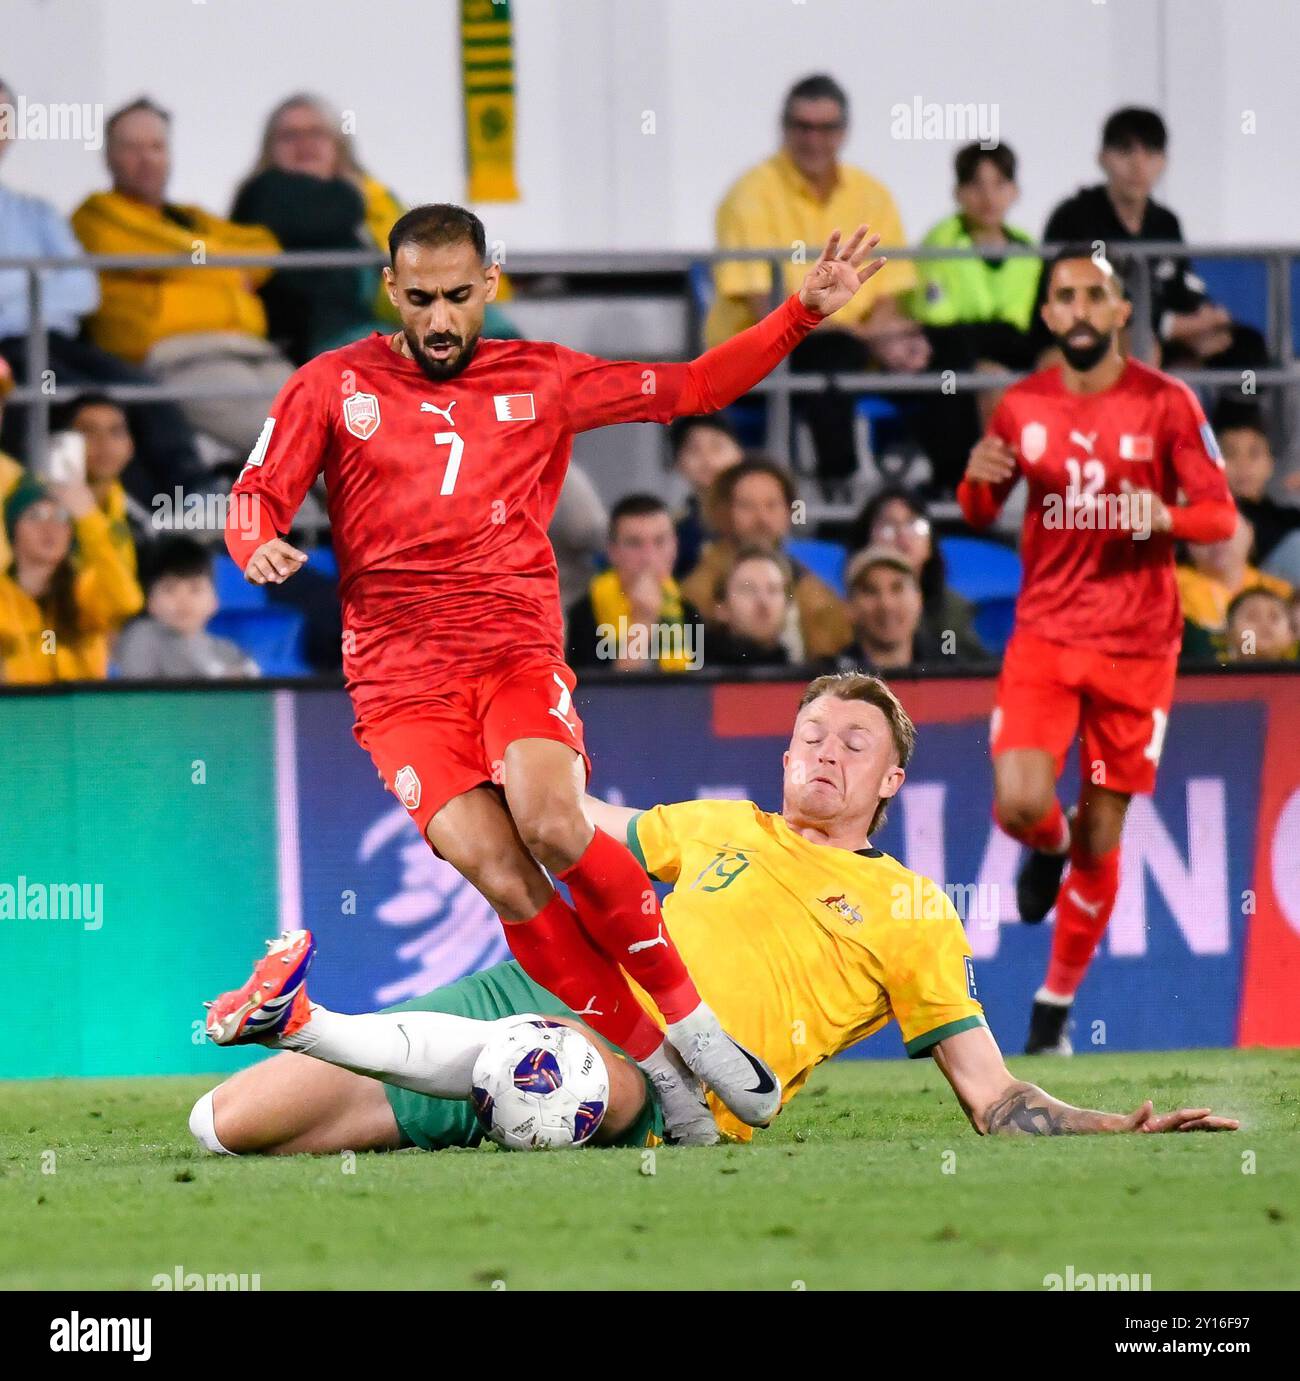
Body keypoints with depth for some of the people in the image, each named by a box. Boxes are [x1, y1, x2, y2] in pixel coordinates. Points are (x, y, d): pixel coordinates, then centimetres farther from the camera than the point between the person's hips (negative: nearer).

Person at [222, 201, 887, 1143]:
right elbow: (257, 497, 7)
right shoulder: (333, 387, 9)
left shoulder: (542, 379, 13)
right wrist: (259, 545, -17)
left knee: (553, 826, -29)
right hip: (400, 680, 0)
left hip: (518, 651, 0)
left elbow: (693, 388, 18)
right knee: (505, 881, -21)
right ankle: (656, 1066, -13)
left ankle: (691, 1020, -14)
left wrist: (804, 313, 10)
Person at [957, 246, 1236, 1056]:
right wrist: (979, 481, -9)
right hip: (1044, 634, 1)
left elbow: (1221, 515, -3)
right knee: (1021, 805, -18)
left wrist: (1165, 517, -24)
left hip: (1137, 647, -1)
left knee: (1101, 836, 3)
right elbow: (980, 515, 15)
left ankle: (1058, 1004, 18)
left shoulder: (1167, 404, -5)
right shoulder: (1022, 407, 3)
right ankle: (1049, 847, 20)